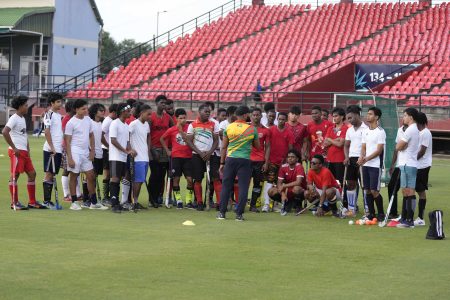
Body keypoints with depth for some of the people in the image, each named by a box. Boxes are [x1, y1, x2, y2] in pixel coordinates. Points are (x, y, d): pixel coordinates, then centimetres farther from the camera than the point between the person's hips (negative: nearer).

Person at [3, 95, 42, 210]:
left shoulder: (22, 118, 17)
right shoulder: (14, 118, -11)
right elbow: (4, 132, -24)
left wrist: (28, 150, 14)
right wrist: (14, 148, -20)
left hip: (24, 152, 10)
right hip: (17, 152, -10)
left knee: (32, 174, 10)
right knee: (15, 176, -4)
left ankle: (32, 202, 15)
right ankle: (14, 203, 1)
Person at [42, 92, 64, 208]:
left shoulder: (59, 115, 16)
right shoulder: (49, 114, -9)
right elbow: (46, 131, -15)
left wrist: (63, 146, 14)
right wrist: (52, 147, -19)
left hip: (58, 149, 8)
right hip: (51, 150, -8)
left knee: (53, 174, 9)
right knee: (49, 174, -5)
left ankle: (49, 200, 13)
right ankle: (46, 201, -3)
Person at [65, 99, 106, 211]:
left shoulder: (88, 120, 9)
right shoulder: (71, 123, -9)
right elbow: (67, 141, -10)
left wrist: (92, 151, 7)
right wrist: (69, 158, -15)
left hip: (86, 152, 6)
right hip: (75, 152, -6)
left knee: (91, 176, 7)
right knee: (73, 176, 1)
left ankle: (93, 202, 14)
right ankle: (74, 202, 8)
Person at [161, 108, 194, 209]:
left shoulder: (189, 128, 2)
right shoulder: (172, 130, 3)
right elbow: (162, 139, 15)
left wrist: (181, 130, -11)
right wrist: (167, 150, 10)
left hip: (188, 157, -1)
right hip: (176, 157, 1)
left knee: (190, 179, -5)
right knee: (176, 179, 2)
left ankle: (189, 201, 4)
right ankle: (178, 201, 10)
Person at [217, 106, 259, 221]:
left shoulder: (228, 127, 2)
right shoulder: (252, 129, -2)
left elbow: (224, 147, 7)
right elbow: (257, 146, 10)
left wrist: (222, 163, 13)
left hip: (230, 159, 2)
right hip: (245, 160, -2)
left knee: (226, 186, 8)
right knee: (243, 187, 3)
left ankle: (222, 212, 9)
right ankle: (239, 214, 1)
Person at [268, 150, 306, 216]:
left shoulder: (299, 167, -18)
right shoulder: (283, 167, -3)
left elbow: (298, 182, -31)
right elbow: (279, 183, -6)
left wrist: (283, 186, -27)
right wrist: (282, 194, -23)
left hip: (300, 191, -5)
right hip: (288, 191, 5)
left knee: (296, 189, -40)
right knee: (271, 191, -16)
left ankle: (298, 205, -8)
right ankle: (288, 204, 4)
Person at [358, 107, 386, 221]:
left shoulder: (380, 132, -8)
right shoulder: (365, 131, 13)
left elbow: (379, 150, -13)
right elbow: (363, 147, 13)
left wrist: (366, 159, -20)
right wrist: (361, 157, -8)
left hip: (376, 165, -6)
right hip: (365, 165, 7)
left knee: (374, 191, -9)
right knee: (367, 190, 6)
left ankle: (381, 213, 4)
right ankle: (371, 213, 13)